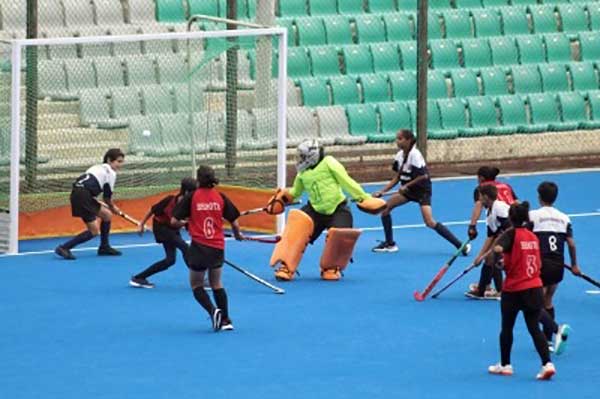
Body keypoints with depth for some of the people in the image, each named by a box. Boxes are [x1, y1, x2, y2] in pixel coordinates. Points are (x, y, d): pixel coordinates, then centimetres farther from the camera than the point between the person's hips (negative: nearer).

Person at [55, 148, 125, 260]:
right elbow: (107, 197, -2)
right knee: (94, 231, -8)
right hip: (83, 196, -9)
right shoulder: (111, 173, 0)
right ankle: (64, 248, -13)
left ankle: (104, 247, 31)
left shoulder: (99, 168, 27)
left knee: (107, 215, 22)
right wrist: (112, 207, 19)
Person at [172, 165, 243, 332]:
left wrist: (184, 222, 16)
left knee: (196, 285, 11)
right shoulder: (221, 198, 0)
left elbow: (174, 221, -7)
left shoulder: (191, 197, -6)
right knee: (216, 284, 21)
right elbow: (234, 223, 4)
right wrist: (238, 235, 26)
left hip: (199, 247, -3)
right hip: (218, 248, 3)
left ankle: (213, 311, -12)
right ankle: (225, 320, 18)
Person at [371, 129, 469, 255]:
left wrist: (406, 185, -20)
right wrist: (382, 191, -3)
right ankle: (390, 244, 13)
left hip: (422, 190, -8)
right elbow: (397, 178, 6)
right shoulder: (400, 155, 1)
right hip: (408, 190, 8)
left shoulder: (414, 155, -21)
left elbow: (423, 176, -23)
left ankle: (461, 245, -16)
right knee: (385, 207, 0)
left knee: (430, 222, -20)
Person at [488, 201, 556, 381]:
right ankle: (547, 364, -11)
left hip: (514, 289, -4)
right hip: (535, 288, 4)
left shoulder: (512, 234, -11)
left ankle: (505, 365, 24)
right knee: (534, 327, 4)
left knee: (507, 327, 13)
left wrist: (499, 260, -11)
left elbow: (498, 248, -31)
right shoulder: (534, 237, 6)